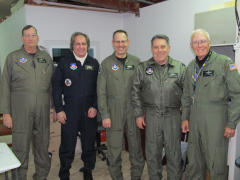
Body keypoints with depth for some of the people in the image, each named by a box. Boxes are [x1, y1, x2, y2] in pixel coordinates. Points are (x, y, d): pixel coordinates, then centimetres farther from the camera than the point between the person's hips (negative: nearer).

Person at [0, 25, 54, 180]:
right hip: (20, 111, -2)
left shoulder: (46, 57, 11)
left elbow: (53, 85, 12)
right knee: (20, 148, 3)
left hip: (43, 111, 3)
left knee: (43, 146, 11)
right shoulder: (13, 58, 4)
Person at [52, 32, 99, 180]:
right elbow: (56, 87, 1)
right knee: (67, 145, 4)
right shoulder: (64, 63, 3)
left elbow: (99, 88, 7)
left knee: (89, 144, 11)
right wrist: (59, 110, -5)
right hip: (69, 111, -1)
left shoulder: (94, 63, 8)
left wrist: (95, 107, -3)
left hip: (90, 111, 2)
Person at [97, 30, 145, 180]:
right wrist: (105, 115, -6)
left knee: (136, 148, 9)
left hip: (133, 111, 2)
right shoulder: (106, 63, 1)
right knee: (114, 149, 6)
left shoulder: (136, 62, 7)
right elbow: (101, 92, -1)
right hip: (114, 113, -1)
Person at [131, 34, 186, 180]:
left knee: (174, 153, 8)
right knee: (152, 153, 10)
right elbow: (136, 92, 6)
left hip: (173, 116, 0)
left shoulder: (180, 67, 4)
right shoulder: (143, 68, 5)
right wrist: (139, 114, 3)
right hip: (151, 116, 1)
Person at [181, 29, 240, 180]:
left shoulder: (225, 63, -6)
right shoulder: (191, 67, 12)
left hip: (216, 120, -5)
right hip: (195, 119, 6)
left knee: (216, 165, 4)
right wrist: (185, 118, 15)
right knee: (194, 162, 15)